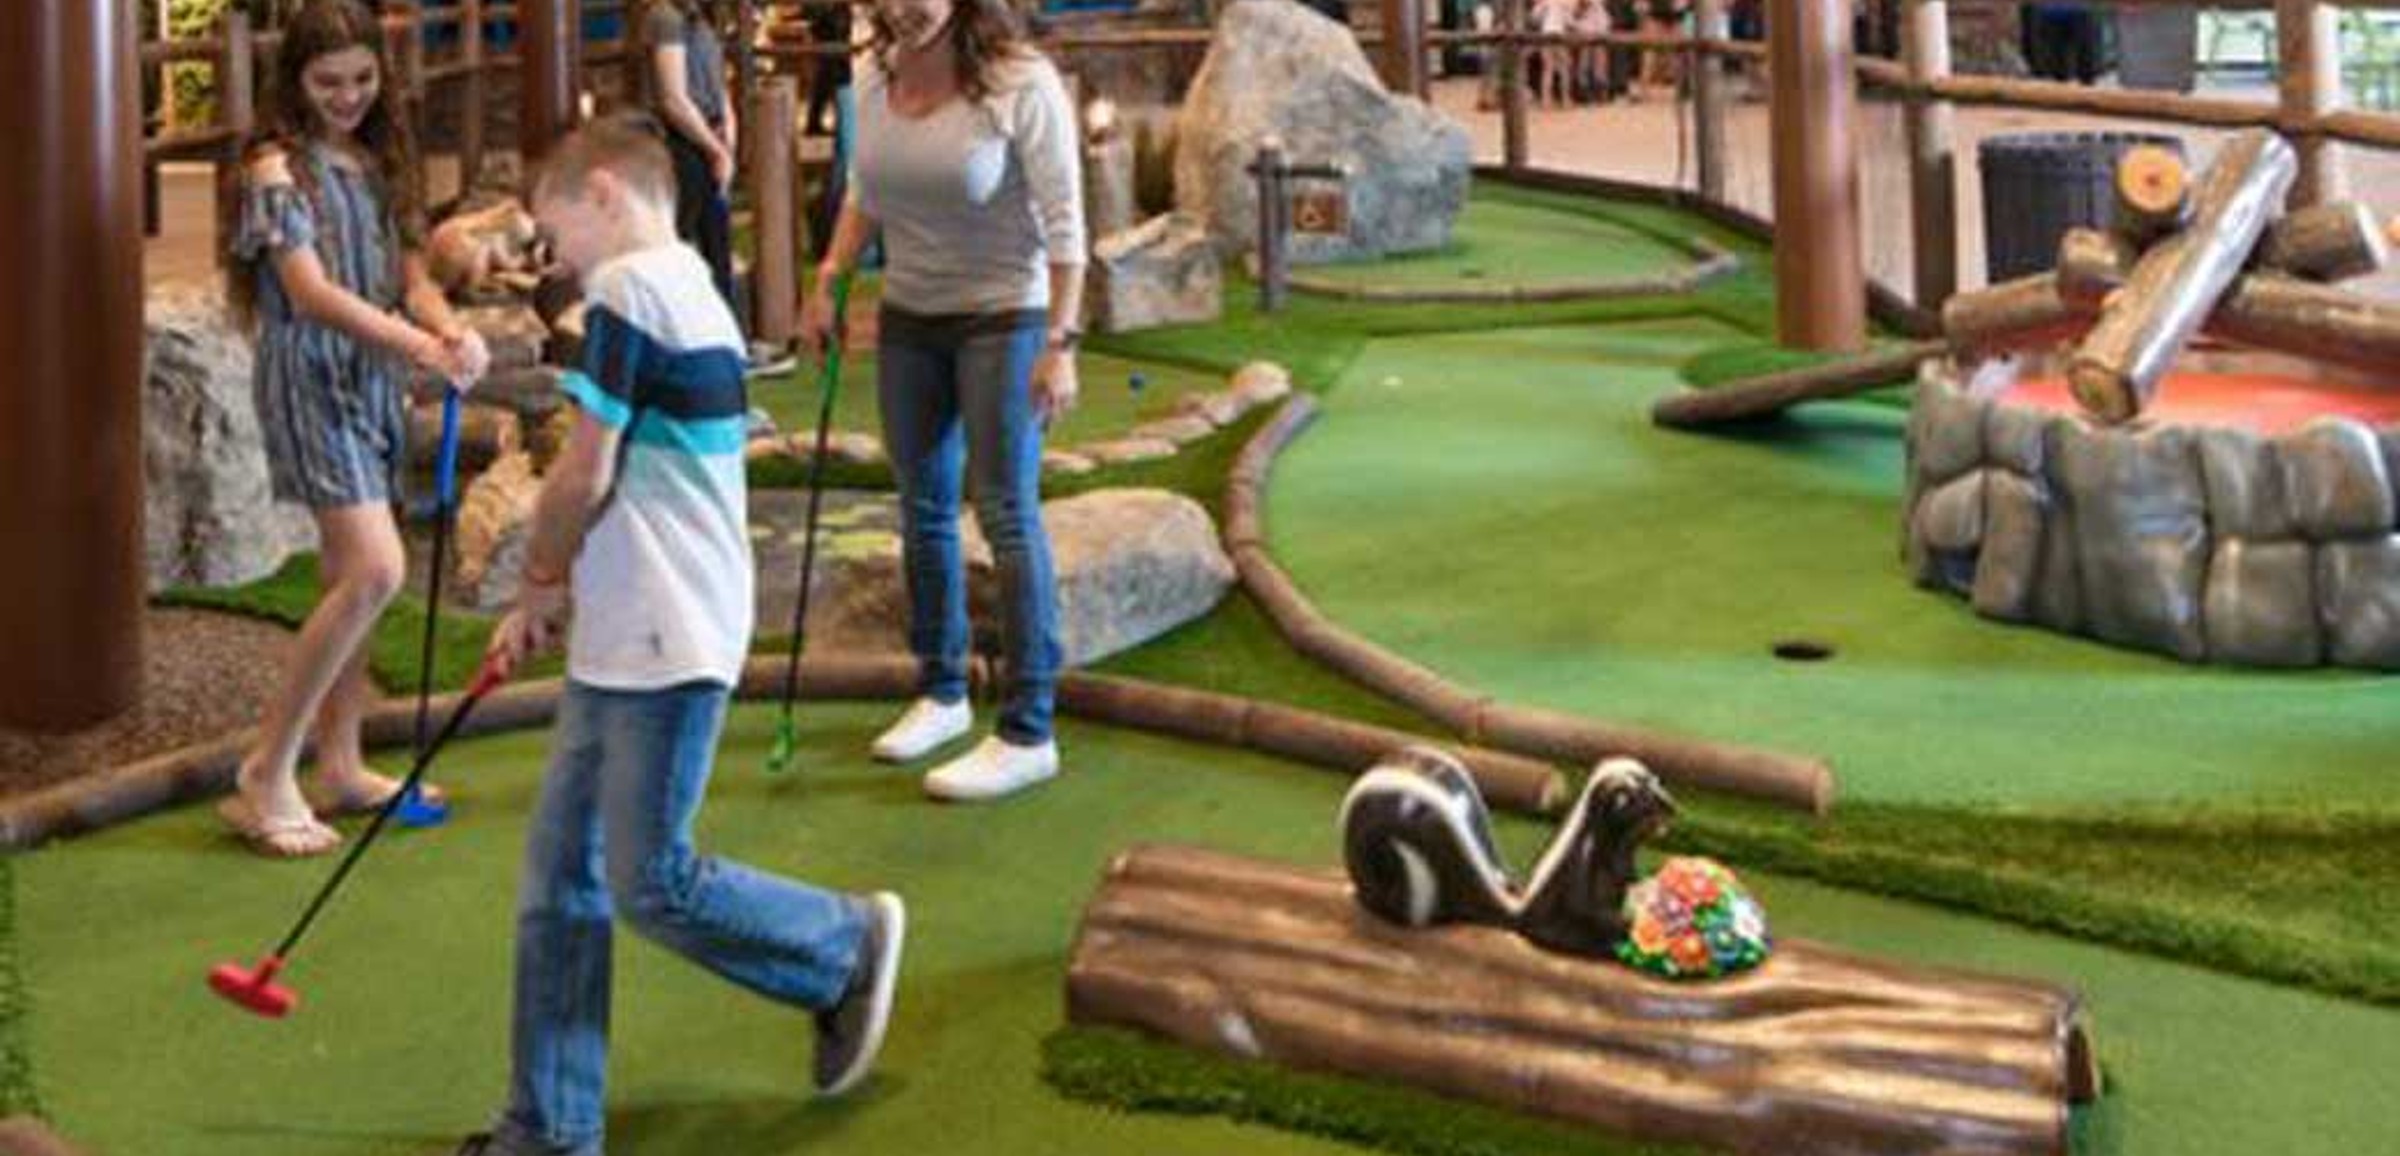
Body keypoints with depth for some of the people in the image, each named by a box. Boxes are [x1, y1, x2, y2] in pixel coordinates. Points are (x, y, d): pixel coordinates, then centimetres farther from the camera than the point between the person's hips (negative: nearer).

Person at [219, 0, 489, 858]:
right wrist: (419, 346, -30)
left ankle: (340, 767, 21)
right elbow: (310, 291, -19)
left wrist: (450, 331, -13)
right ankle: (266, 776, -10)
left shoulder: (378, 164, 12)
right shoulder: (277, 169, -10)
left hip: (372, 380, 8)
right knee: (374, 570, -17)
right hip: (311, 380, -7)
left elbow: (410, 276, 9)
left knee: (351, 576, 11)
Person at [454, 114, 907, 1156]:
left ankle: (849, 948, 19)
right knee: (559, 871, 10)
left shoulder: (629, 288, -13)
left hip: (666, 644, -10)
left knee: (652, 883, -3)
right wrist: (552, 604, 15)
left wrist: (540, 580, 2)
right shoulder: (693, 294, 17)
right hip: (625, 641, 10)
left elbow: (584, 477, -16)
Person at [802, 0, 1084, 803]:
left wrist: (1060, 342, -21)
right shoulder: (873, 79, 0)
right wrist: (828, 280, 4)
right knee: (923, 510, 14)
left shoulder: (1021, 83, -19)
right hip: (908, 316, 6)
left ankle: (1028, 735, -1)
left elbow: (1062, 218, -17)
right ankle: (941, 693, 30)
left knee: (1007, 513, -6)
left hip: (1002, 316, -6)